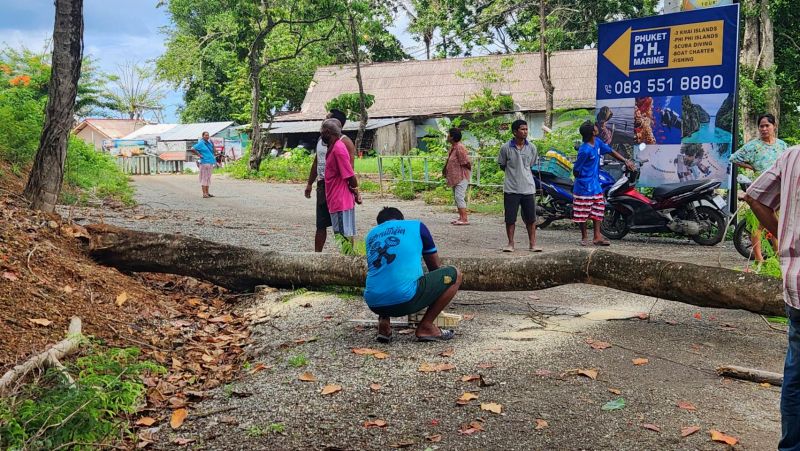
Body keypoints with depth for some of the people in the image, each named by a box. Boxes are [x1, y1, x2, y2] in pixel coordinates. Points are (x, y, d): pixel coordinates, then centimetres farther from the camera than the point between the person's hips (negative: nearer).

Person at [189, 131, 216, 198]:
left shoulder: (209, 143, 15)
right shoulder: (200, 143, -7)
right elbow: (192, 149, -14)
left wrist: (213, 156, 16)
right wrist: (198, 155, -13)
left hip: (210, 163, 8)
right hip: (204, 163, -8)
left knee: (208, 178, 11)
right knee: (204, 178, -6)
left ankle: (207, 192, 16)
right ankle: (204, 194, -6)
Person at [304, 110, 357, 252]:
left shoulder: (345, 142, -9)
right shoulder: (320, 140, 15)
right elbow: (316, 163, 22)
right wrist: (310, 183, 22)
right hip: (322, 186, 7)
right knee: (321, 224, 12)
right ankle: (317, 253, 21)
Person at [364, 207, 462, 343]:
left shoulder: (371, 235, 23)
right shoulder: (416, 226, 15)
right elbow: (435, 266, 24)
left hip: (374, 304, 5)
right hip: (405, 300, -5)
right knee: (454, 274, 14)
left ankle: (384, 322, 14)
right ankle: (426, 327, 11)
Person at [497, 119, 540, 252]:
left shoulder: (531, 148, 3)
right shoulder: (506, 148, -5)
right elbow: (502, 165, 6)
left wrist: (523, 173, 9)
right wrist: (513, 173, 4)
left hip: (528, 188, 2)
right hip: (511, 188, -2)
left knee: (531, 218, 5)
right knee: (510, 218, 2)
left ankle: (532, 244, 16)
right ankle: (511, 243, 15)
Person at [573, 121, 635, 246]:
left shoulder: (597, 142, 1)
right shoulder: (584, 150, -23)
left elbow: (611, 151, 15)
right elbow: (575, 170, -16)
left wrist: (626, 161, 7)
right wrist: (583, 179, 2)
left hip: (595, 184, 8)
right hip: (584, 187, -8)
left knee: (598, 209, 8)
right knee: (583, 212, 4)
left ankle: (597, 237, 12)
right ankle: (584, 236, 19)